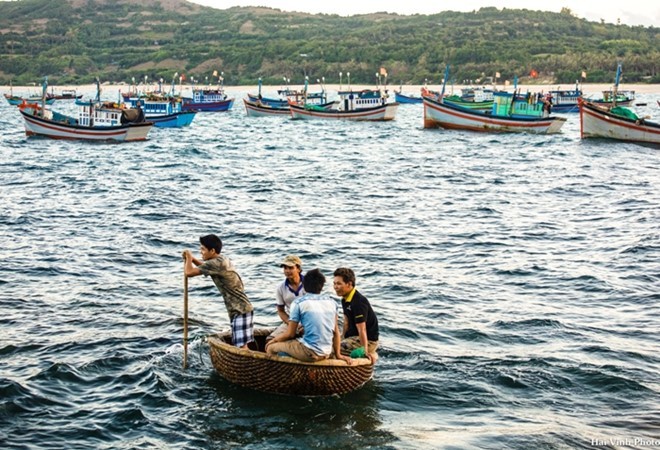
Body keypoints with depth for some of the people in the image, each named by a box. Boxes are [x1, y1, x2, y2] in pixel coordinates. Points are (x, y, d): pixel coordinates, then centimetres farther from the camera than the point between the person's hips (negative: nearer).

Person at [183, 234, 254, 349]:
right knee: (239, 346, 11)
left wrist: (189, 257, 2)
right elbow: (205, 267, 35)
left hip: (241, 311, -10)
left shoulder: (217, 263, -17)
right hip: (238, 310, 10)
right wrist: (192, 259, 18)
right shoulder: (222, 259, 14)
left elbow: (189, 272, -17)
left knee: (242, 346, -12)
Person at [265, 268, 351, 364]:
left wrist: (274, 340, 16)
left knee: (270, 347, 15)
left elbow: (290, 334, -2)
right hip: (328, 353, 6)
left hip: (309, 353, -6)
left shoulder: (298, 302, -6)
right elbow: (336, 331, 10)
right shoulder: (332, 302, 7)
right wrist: (338, 354, 18)